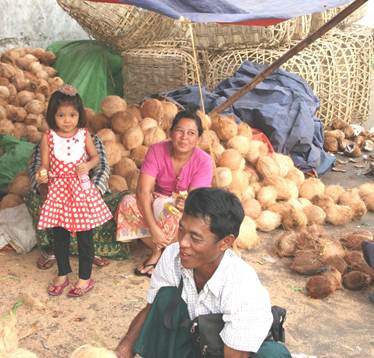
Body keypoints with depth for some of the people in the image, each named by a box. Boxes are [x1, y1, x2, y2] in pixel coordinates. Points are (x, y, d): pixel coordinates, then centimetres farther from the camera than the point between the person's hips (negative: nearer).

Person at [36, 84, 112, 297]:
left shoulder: (84, 135, -3)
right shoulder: (49, 138, -5)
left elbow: (95, 157, 8)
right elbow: (44, 165, -3)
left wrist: (87, 165, -13)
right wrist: (42, 176, -24)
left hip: (81, 189, 0)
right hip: (58, 190, 1)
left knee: (85, 237, 5)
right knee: (59, 236, 12)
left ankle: (85, 278, 21)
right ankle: (63, 275, 32)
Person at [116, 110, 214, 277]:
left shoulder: (203, 161, -20)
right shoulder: (157, 150, -17)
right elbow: (143, 191, -26)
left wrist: (187, 203, -47)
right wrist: (153, 228, -36)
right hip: (159, 201, 3)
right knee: (128, 203, -27)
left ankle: (159, 252, -9)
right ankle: (158, 250, -13)